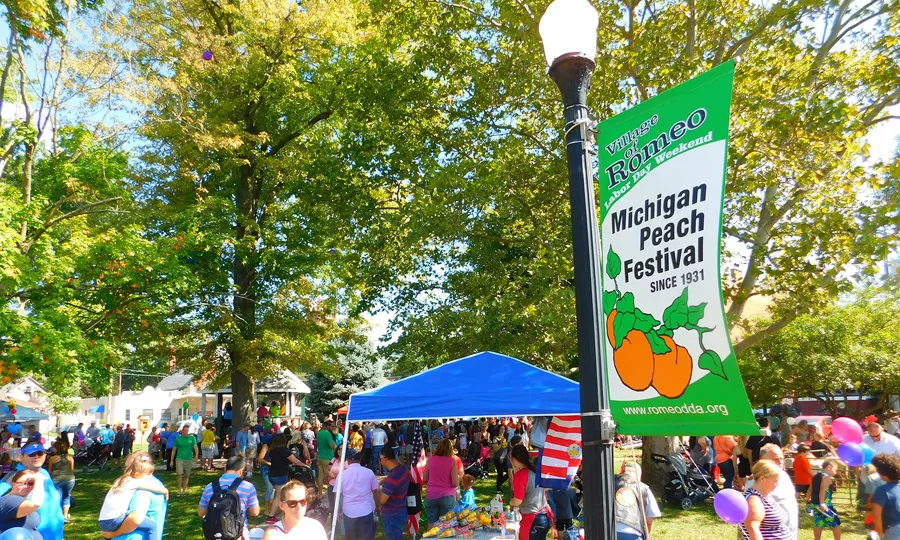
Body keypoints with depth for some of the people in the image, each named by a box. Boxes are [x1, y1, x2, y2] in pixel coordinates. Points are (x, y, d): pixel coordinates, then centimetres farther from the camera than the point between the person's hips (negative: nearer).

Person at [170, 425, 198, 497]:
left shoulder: (192, 438, 3)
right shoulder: (178, 438, 4)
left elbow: (195, 447, -8)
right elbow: (174, 449, 9)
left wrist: (196, 455, -25)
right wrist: (172, 460, 6)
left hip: (189, 459, 1)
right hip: (179, 458, -1)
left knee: (186, 475, 7)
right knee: (180, 474, -14)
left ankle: (184, 490, 20)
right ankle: (179, 491, -6)